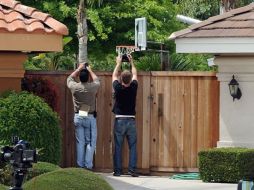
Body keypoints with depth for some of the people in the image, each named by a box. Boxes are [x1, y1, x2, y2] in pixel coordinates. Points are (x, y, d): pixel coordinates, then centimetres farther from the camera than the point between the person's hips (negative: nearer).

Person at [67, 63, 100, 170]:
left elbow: (70, 78, 19)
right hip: (90, 117, -2)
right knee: (90, 142, 2)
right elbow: (96, 80, 17)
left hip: (78, 117, 2)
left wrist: (79, 69, 27)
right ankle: (88, 165, -3)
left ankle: (80, 165, 6)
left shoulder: (74, 87, -5)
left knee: (80, 142, 6)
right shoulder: (93, 87, -8)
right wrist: (89, 70, 30)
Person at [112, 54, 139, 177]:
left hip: (119, 120, -1)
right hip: (131, 120, 1)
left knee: (118, 147, 2)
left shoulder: (118, 88, -8)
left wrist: (118, 64, 25)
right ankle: (132, 170, -6)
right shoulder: (133, 87, -5)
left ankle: (117, 170, 1)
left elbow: (114, 76, 12)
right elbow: (135, 75, 15)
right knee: (132, 146, 2)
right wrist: (131, 63, 28)